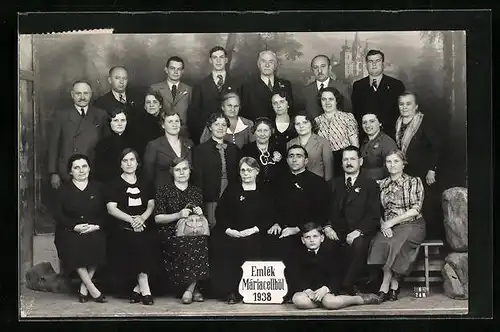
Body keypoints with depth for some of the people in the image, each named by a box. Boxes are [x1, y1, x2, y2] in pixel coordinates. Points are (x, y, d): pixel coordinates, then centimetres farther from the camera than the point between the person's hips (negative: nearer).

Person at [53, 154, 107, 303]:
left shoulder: (97, 187, 13)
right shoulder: (64, 189, 9)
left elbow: (104, 212, 8)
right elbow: (58, 214, 0)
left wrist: (96, 226, -11)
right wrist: (75, 226, -14)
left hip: (94, 230, 1)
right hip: (70, 231, -1)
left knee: (98, 244, -31)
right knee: (74, 246, -32)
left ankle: (84, 289, -17)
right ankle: (92, 289, -21)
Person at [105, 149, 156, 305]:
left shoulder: (144, 184, 20)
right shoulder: (115, 184, 8)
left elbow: (151, 205, 12)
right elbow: (111, 208, -3)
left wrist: (142, 217, -9)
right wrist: (131, 219, -15)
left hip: (144, 225, 3)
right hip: (122, 228, -3)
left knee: (147, 244, -27)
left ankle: (137, 289, -15)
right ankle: (145, 290, -22)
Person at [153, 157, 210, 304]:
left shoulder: (196, 191, 20)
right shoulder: (164, 191, 8)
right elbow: (158, 218, 0)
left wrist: (200, 214, 1)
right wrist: (178, 215, -13)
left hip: (193, 231, 3)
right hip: (171, 234, -3)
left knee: (201, 242, -32)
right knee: (185, 244, -35)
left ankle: (189, 288, -22)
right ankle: (195, 288, -19)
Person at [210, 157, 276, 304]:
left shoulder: (263, 194, 18)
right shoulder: (231, 190, 20)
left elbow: (270, 218, 7)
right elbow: (219, 213, 10)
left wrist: (254, 229, -9)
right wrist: (228, 230, -7)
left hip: (253, 235, -1)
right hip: (229, 233, 1)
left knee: (251, 246, -34)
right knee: (219, 245, -31)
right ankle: (227, 290, -22)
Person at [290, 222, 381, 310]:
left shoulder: (327, 253, 4)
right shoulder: (300, 255, 8)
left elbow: (335, 276, -2)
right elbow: (298, 278, -1)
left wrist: (325, 288, -21)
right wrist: (307, 290, -21)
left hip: (323, 289, -2)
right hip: (305, 289, 2)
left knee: (329, 302, -37)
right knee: (297, 300, -34)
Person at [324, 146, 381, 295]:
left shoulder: (370, 185, 9)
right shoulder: (334, 184, 20)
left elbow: (374, 215, -2)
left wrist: (358, 231, -18)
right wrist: (327, 227, -9)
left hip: (359, 234, -3)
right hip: (336, 232, 3)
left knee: (358, 245, -36)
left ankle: (348, 286, -22)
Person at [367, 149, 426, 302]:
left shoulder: (414, 182, 4)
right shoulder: (381, 185, 15)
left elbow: (415, 209, -6)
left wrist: (391, 222, -13)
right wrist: (383, 224, -11)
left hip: (412, 225, -3)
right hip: (388, 227, 3)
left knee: (395, 244, -33)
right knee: (381, 243, -30)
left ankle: (385, 287, -24)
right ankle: (394, 285, -24)